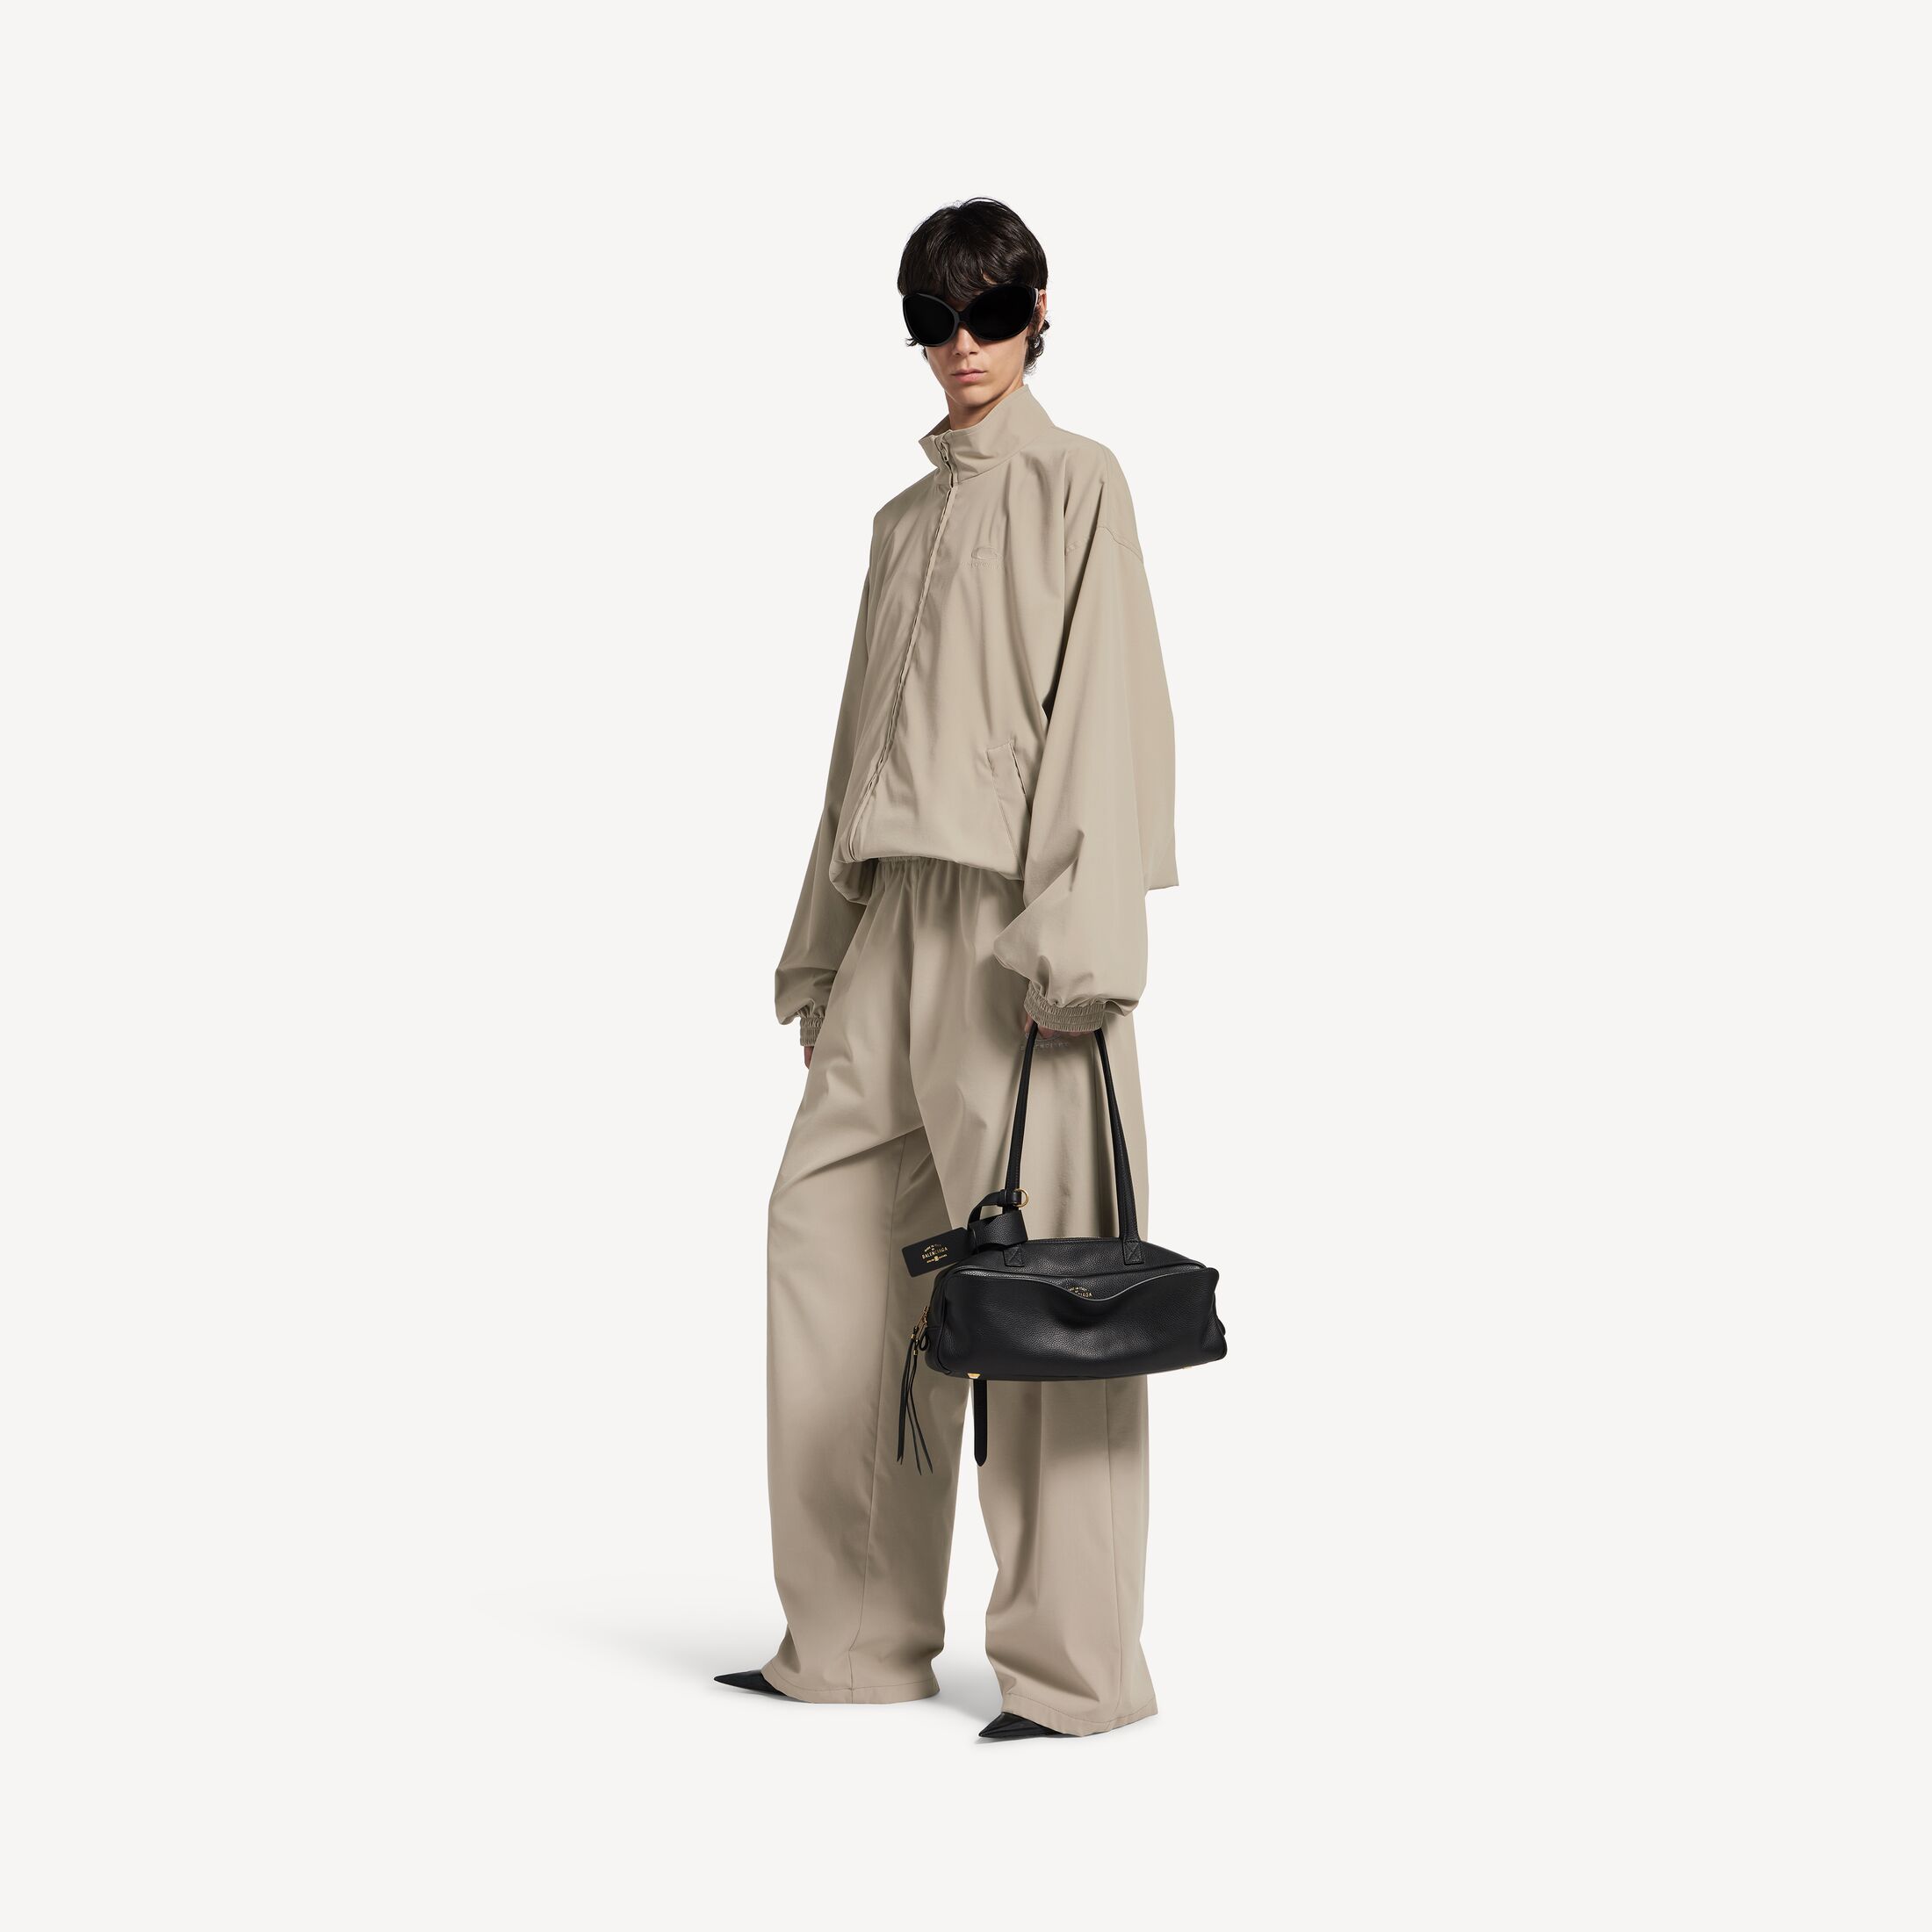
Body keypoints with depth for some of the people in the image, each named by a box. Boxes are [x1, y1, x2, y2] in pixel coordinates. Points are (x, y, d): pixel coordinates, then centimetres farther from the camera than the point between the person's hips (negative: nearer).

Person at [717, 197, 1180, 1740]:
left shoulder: (1075, 485, 0)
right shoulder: (908, 519, 20)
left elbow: (1103, 707, -9)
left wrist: (1073, 936, -18)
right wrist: (823, 955, 16)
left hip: (1017, 913, -7)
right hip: (904, 907, 7)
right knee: (827, 1222, 4)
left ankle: (1075, 1661, 1)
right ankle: (859, 1632, 13)